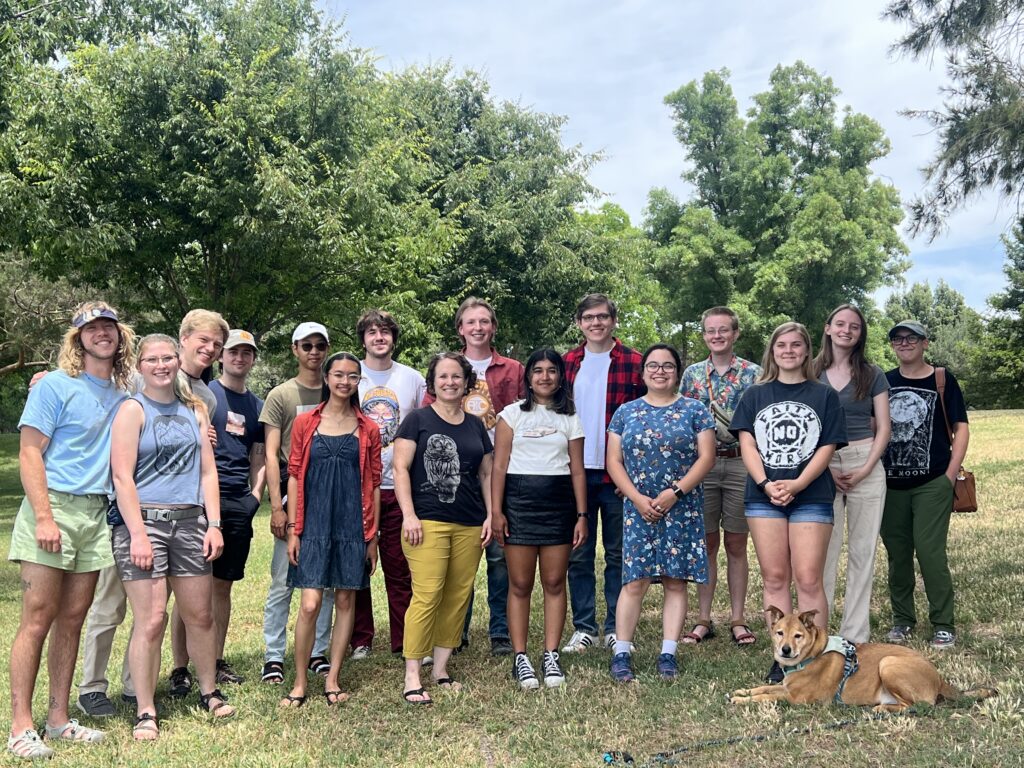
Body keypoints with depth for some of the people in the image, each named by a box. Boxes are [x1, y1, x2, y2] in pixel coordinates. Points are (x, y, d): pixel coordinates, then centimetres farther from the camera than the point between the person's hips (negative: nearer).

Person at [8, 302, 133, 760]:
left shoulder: (124, 395, 14)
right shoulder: (55, 386, -3)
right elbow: (29, 454, -8)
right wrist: (44, 516, -17)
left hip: (96, 514, 5)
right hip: (52, 505, -5)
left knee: (72, 619, 9)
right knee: (38, 619, -5)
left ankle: (58, 718, 17)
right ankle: (21, 727, 1)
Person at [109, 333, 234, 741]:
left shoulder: (194, 409, 14)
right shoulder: (132, 409, -1)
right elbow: (122, 476, -8)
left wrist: (213, 524, 6)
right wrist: (137, 534, -15)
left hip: (190, 521, 5)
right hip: (143, 520, -4)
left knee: (200, 615, 10)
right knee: (151, 620, -6)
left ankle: (209, 692, 27)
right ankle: (146, 713, 6)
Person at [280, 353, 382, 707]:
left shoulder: (368, 429, 5)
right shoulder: (304, 423, 3)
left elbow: (374, 484, 7)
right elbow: (294, 477, 3)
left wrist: (372, 535, 4)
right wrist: (293, 530, -2)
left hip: (353, 528, 2)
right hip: (314, 526, -1)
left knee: (346, 601, 6)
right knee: (310, 605, -6)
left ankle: (332, 679, 18)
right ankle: (299, 683, 8)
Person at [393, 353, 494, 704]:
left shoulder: (475, 425, 16)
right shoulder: (418, 420, 3)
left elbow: (486, 474, 20)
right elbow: (401, 468, -3)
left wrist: (491, 515, 11)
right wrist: (408, 514, -11)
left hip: (469, 527, 5)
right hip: (428, 523, -5)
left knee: (458, 598, 4)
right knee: (426, 596, -11)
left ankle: (441, 669, 16)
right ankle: (412, 678, -5)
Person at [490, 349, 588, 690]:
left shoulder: (570, 419, 11)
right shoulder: (512, 414, 4)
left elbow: (577, 470, 10)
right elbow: (499, 466, 0)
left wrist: (582, 515, 3)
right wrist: (496, 511, -7)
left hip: (559, 502, 2)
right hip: (519, 500, -2)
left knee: (554, 583, 4)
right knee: (520, 584, 0)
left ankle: (551, 656, 11)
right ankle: (520, 658, 7)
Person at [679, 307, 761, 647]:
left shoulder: (753, 373, 2)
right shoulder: (692, 374, 9)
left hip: (741, 464, -2)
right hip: (701, 465, 2)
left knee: (736, 546, 6)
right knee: (707, 545, 7)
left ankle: (737, 620, 15)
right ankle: (703, 619, 15)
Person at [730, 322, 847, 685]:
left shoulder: (824, 395, 8)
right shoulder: (755, 395, 13)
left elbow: (827, 448, 1)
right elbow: (747, 444, 4)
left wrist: (797, 484, -13)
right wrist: (766, 484, -12)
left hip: (811, 496, -2)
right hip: (763, 496, 2)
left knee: (809, 578, -5)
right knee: (774, 577, 3)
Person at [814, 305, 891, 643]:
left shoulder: (872, 375, 7)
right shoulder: (811, 373, 5)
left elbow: (883, 428, 4)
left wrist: (864, 471, -7)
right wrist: (824, 470, -7)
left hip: (865, 466, 1)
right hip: (821, 467, -1)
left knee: (863, 550, 4)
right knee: (822, 550, -1)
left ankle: (856, 635, 12)